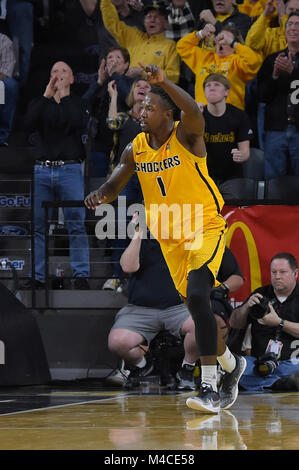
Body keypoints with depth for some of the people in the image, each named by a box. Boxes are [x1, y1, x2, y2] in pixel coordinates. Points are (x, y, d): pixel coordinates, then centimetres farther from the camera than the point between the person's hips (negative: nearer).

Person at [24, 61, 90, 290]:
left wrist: (63, 97, -6)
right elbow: (30, 123, -4)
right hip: (42, 170, 3)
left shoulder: (78, 103, 12)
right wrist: (47, 95, -7)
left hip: (70, 170, -3)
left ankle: (81, 276, -7)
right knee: (39, 225, 1)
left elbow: (79, 125, -9)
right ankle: (38, 277, 4)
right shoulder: (40, 103, 17)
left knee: (77, 224, -8)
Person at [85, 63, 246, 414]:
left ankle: (209, 388, -26)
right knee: (196, 305, 13)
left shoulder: (186, 136, -16)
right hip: (170, 239, 7)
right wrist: (99, 195, -14)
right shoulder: (136, 149, 1)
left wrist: (164, 82, -53)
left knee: (197, 298, -25)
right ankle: (231, 365, 39)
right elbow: (114, 186, 10)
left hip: (205, 228, -7)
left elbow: (194, 112, -39)